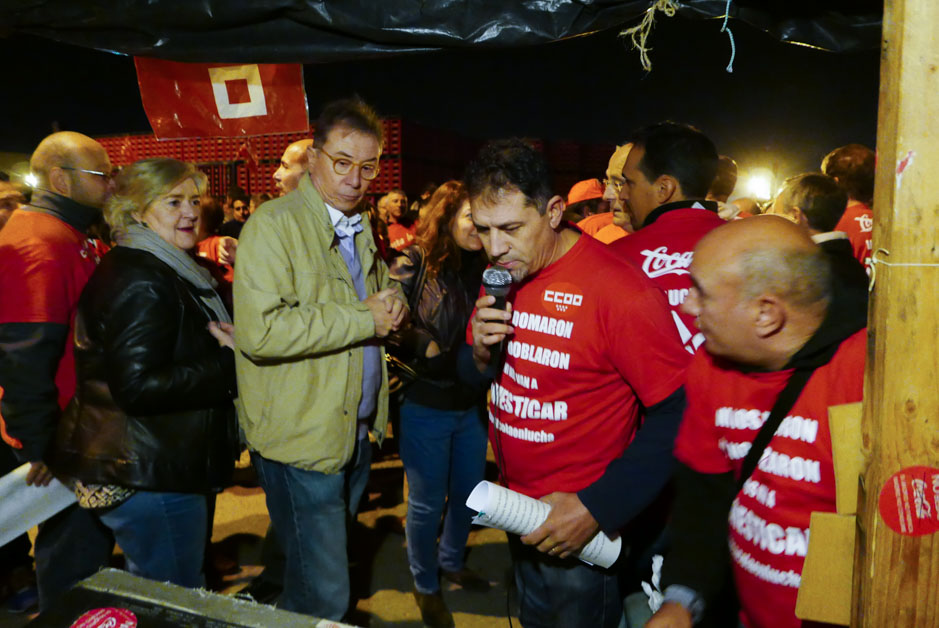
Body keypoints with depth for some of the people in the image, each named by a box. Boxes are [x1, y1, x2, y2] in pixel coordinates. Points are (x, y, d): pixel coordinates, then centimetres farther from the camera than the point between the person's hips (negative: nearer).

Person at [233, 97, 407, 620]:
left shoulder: (361, 230, 13)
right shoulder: (274, 225, -15)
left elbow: (380, 300, 26)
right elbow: (259, 331, -27)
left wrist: (393, 305, 1)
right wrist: (364, 318, -22)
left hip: (357, 433, 8)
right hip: (303, 440, -8)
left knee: (328, 570, 23)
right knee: (323, 596, 2)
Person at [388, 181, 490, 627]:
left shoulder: (481, 267, 2)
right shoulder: (413, 263, -13)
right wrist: (426, 349, -22)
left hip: (471, 404, 5)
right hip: (425, 406, -5)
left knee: (469, 493, 20)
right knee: (427, 503, 10)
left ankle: (451, 562, 47)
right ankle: (425, 586, 34)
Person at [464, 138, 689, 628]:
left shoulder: (619, 289, -25)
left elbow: (677, 416, -22)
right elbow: (471, 377, 10)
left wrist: (596, 509, -24)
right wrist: (480, 354, -14)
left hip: (580, 532, -6)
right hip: (517, 510, 7)